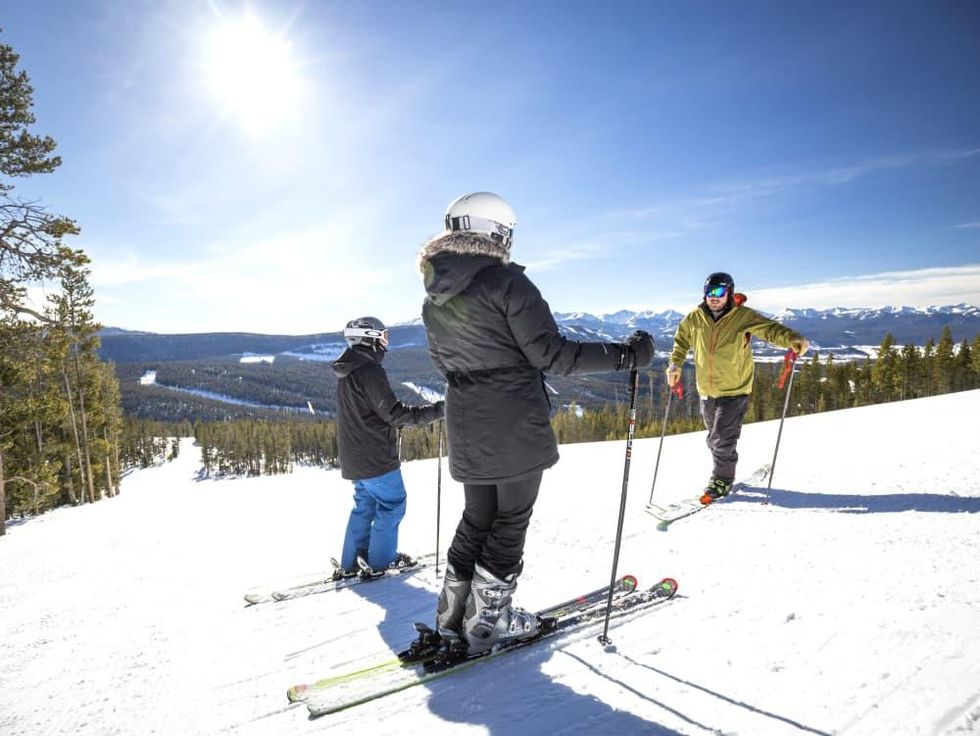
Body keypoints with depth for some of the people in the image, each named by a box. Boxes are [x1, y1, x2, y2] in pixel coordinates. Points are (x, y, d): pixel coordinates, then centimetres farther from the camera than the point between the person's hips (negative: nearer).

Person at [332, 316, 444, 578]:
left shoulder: (347, 372, 11)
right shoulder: (370, 371, -20)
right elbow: (395, 413, -24)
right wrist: (438, 409, -23)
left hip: (354, 457, 10)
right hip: (376, 458, -10)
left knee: (364, 505, 19)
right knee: (392, 505, 5)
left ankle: (350, 563, 24)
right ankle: (380, 561, 14)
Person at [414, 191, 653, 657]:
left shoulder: (434, 299, 7)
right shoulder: (507, 282, -15)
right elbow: (550, 354, -17)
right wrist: (624, 355, -11)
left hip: (467, 431, 7)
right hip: (517, 429, -6)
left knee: (476, 519, 20)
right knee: (510, 522, 10)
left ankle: (452, 622, 28)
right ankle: (488, 624, 23)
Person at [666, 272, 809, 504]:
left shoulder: (743, 316, -13)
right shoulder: (695, 318, -2)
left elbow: (769, 328, -23)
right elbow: (681, 339, 14)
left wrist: (793, 339, -41)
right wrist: (675, 363, 4)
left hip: (735, 390, -5)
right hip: (707, 391, 5)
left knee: (722, 440, -7)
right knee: (714, 439, 18)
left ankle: (722, 481, 15)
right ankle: (723, 474, 40)